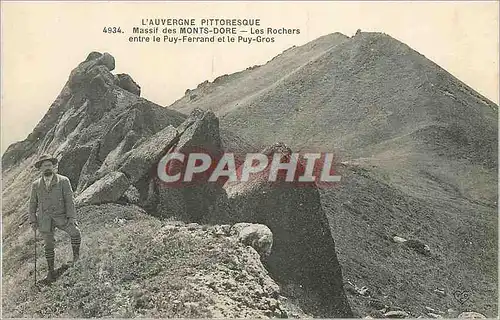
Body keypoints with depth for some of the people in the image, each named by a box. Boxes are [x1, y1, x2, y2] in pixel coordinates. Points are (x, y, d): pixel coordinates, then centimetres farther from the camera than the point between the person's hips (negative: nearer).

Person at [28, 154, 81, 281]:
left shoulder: (63, 181, -3)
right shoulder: (36, 185, 8)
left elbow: (69, 200, -6)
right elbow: (33, 203, 14)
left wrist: (71, 217, -13)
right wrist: (33, 221, 6)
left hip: (60, 216, -2)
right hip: (44, 219, 2)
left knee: (75, 233, -21)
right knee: (48, 245, 4)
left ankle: (76, 256, 1)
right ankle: (51, 270, 18)